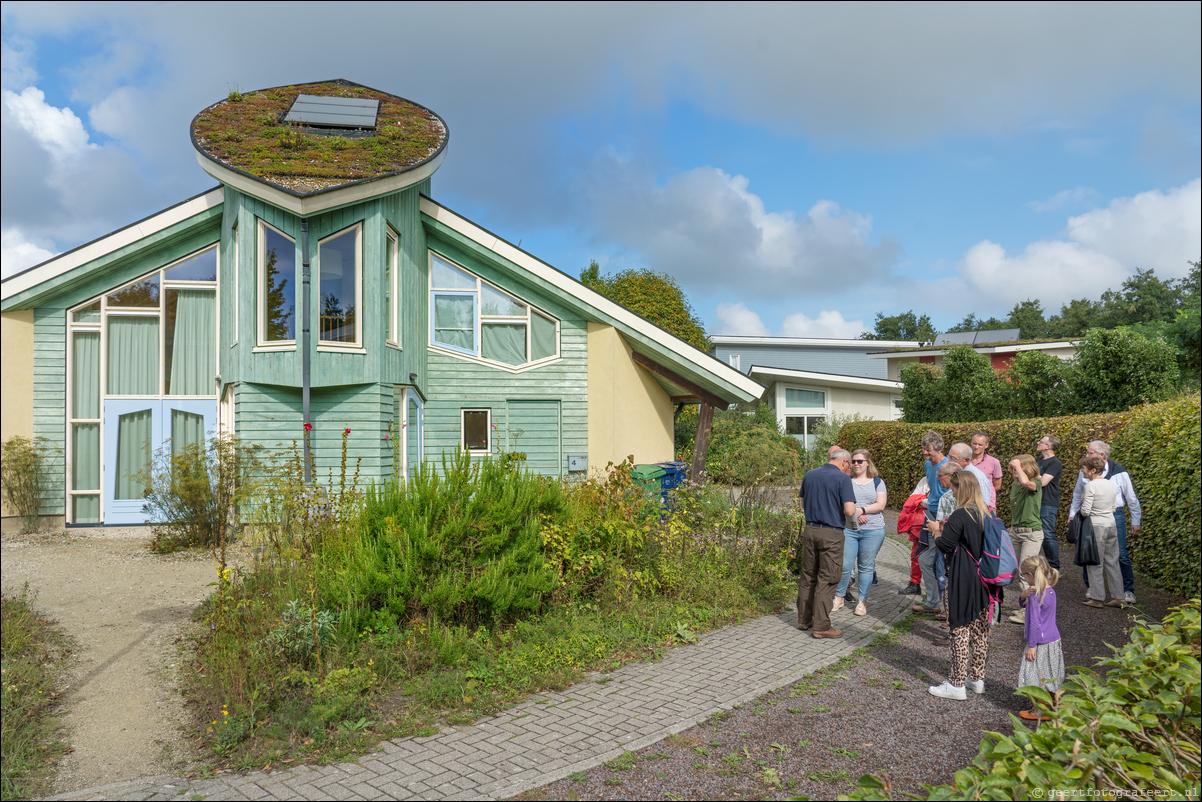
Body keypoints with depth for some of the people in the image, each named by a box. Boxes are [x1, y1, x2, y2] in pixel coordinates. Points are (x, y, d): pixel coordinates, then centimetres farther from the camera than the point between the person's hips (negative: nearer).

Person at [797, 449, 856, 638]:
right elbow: (849, 511, -16)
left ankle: (804, 619, 23)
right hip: (831, 533, -6)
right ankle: (821, 626, 3)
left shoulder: (809, 475, 8)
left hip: (810, 530, 6)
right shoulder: (843, 479, -10)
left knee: (808, 575, 15)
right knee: (827, 579, 0)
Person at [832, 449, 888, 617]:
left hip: (872, 530, 0)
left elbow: (880, 504, -3)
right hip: (848, 529, 0)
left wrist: (860, 510, -14)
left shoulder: (877, 482, 8)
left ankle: (862, 601, 17)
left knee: (866, 566, 4)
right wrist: (853, 513, -15)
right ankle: (839, 597, 16)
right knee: (845, 565, -4)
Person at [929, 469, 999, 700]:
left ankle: (957, 684, 4)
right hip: (983, 579, 8)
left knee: (960, 630, -2)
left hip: (962, 581, -8)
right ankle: (977, 678, 27)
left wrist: (937, 533, 3)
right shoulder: (986, 514, 6)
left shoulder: (960, 515, -18)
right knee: (981, 630, 15)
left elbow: (945, 545, -18)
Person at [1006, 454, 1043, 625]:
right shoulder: (1014, 485, 8)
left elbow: (1025, 482, -39)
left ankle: (1028, 612, 2)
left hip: (1032, 533, -7)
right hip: (1015, 532, 7)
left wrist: (1018, 465, -24)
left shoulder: (1036, 484, -13)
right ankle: (1026, 605, 24)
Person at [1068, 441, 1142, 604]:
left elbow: (1131, 497, 2)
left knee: (1121, 554, -2)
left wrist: (1135, 521, 4)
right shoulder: (1085, 471, 4)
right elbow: (1077, 495, 18)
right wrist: (1072, 515, 17)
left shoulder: (1119, 472, -5)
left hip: (1114, 515, -3)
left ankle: (1128, 590, 11)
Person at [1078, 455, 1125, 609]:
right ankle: (1118, 597, 16)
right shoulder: (1111, 484, 8)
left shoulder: (1091, 486, -15)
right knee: (1112, 562, 12)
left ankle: (1097, 598, 5)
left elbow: (1085, 510, -17)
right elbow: (1114, 507, 14)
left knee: (1095, 563, 1)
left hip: (1096, 526, -7)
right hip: (1111, 523, 7)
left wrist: (1081, 512, 4)